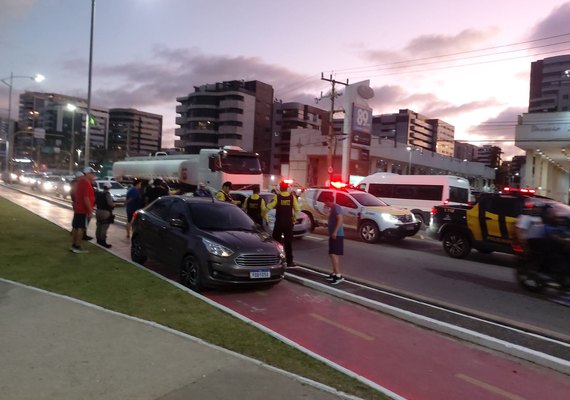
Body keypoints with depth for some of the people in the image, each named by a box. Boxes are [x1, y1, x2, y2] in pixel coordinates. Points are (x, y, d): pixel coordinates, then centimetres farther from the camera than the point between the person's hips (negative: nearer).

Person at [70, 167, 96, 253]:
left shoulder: (80, 181, 13)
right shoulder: (86, 183, -18)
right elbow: (86, 198, -24)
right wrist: (90, 210, -21)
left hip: (77, 208, 10)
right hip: (84, 209, -10)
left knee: (75, 227, 12)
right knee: (81, 228, -4)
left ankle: (73, 245, 19)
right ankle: (77, 247, -1)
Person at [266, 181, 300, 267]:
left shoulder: (277, 197, -6)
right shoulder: (292, 197, -1)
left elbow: (269, 207, -11)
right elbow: (297, 209, 0)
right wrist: (294, 218, 12)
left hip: (279, 222, -1)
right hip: (289, 222, 1)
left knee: (276, 240, 10)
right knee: (288, 242, 5)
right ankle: (289, 261, 5)